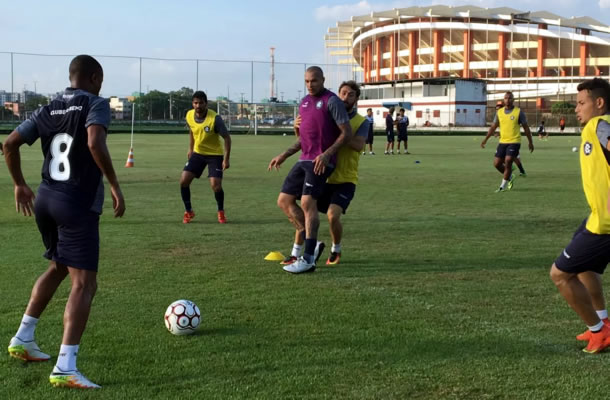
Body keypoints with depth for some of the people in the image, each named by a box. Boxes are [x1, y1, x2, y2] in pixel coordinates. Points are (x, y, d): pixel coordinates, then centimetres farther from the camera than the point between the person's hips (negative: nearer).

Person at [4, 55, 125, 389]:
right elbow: (95, 143, -26)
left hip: (46, 199, 8)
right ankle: (65, 368, -16)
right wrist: (114, 186, -19)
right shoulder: (96, 104, -8)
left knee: (58, 268, 28)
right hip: (78, 205, -8)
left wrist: (20, 184, 20)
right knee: (84, 284, -7)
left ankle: (23, 340, 33)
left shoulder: (48, 110, 11)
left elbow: (9, 144, 9)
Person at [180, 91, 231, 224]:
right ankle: (188, 212, 12)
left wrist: (226, 159, -21)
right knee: (183, 181, -8)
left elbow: (227, 137, -17)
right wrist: (190, 148, 15)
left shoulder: (215, 118, -24)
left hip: (215, 154, -4)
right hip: (197, 153, 5)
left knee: (216, 186, -17)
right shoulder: (189, 115, -9)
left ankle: (221, 212, 11)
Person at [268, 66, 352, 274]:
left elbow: (346, 133, -12)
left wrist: (327, 154, -22)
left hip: (320, 162, -9)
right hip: (304, 160, 9)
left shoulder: (332, 101, -8)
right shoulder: (304, 102, 17)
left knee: (308, 203, -16)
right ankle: (312, 243, 11)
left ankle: (308, 260, -13)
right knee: (284, 201, 5)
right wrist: (284, 155, 19)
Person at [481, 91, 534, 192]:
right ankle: (509, 176, 29)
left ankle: (503, 186, -2)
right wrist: (485, 139, 7)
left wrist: (530, 142, 3)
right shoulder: (499, 112, 7)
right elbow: (493, 127, 14)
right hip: (502, 142, 5)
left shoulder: (518, 112, -4)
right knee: (497, 164, 1)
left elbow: (526, 128, 2)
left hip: (514, 142, -5)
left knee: (508, 162, -15)